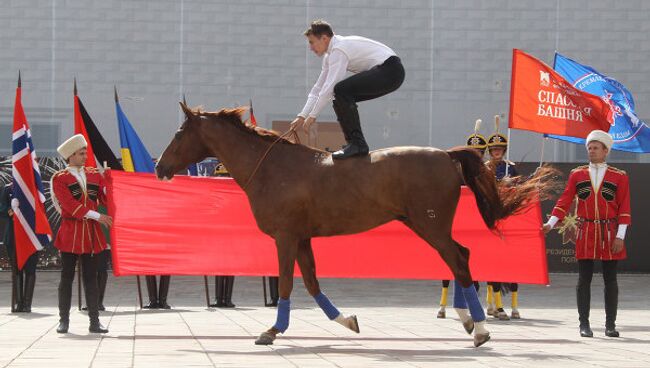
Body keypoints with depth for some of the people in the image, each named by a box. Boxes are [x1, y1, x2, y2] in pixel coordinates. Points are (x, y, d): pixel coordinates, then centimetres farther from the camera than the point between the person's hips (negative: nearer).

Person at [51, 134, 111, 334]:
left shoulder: (94, 175, 13)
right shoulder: (59, 178, -2)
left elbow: (106, 199, 9)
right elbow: (71, 205, -12)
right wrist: (97, 217, -16)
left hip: (92, 234, 4)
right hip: (70, 233, -4)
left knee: (91, 278, 4)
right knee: (67, 277, 1)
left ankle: (94, 322, 3)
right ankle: (64, 321, 6)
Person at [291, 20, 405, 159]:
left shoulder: (339, 50, -15)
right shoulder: (329, 55, 16)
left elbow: (329, 87, -20)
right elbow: (318, 89, 21)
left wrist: (312, 116, -14)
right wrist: (302, 116, 16)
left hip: (390, 70, -11)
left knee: (341, 90, -21)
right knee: (343, 99, 10)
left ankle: (357, 144, -21)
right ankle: (354, 143, 11)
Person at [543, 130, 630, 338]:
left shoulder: (619, 177, 4)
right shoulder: (577, 175, 8)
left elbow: (624, 209, 1)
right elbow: (564, 201, 5)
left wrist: (620, 236, -7)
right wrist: (550, 223, -7)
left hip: (610, 234, -1)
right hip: (585, 234, 1)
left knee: (610, 280, 3)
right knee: (584, 279, 0)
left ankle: (610, 325, 9)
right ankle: (584, 324, 4)